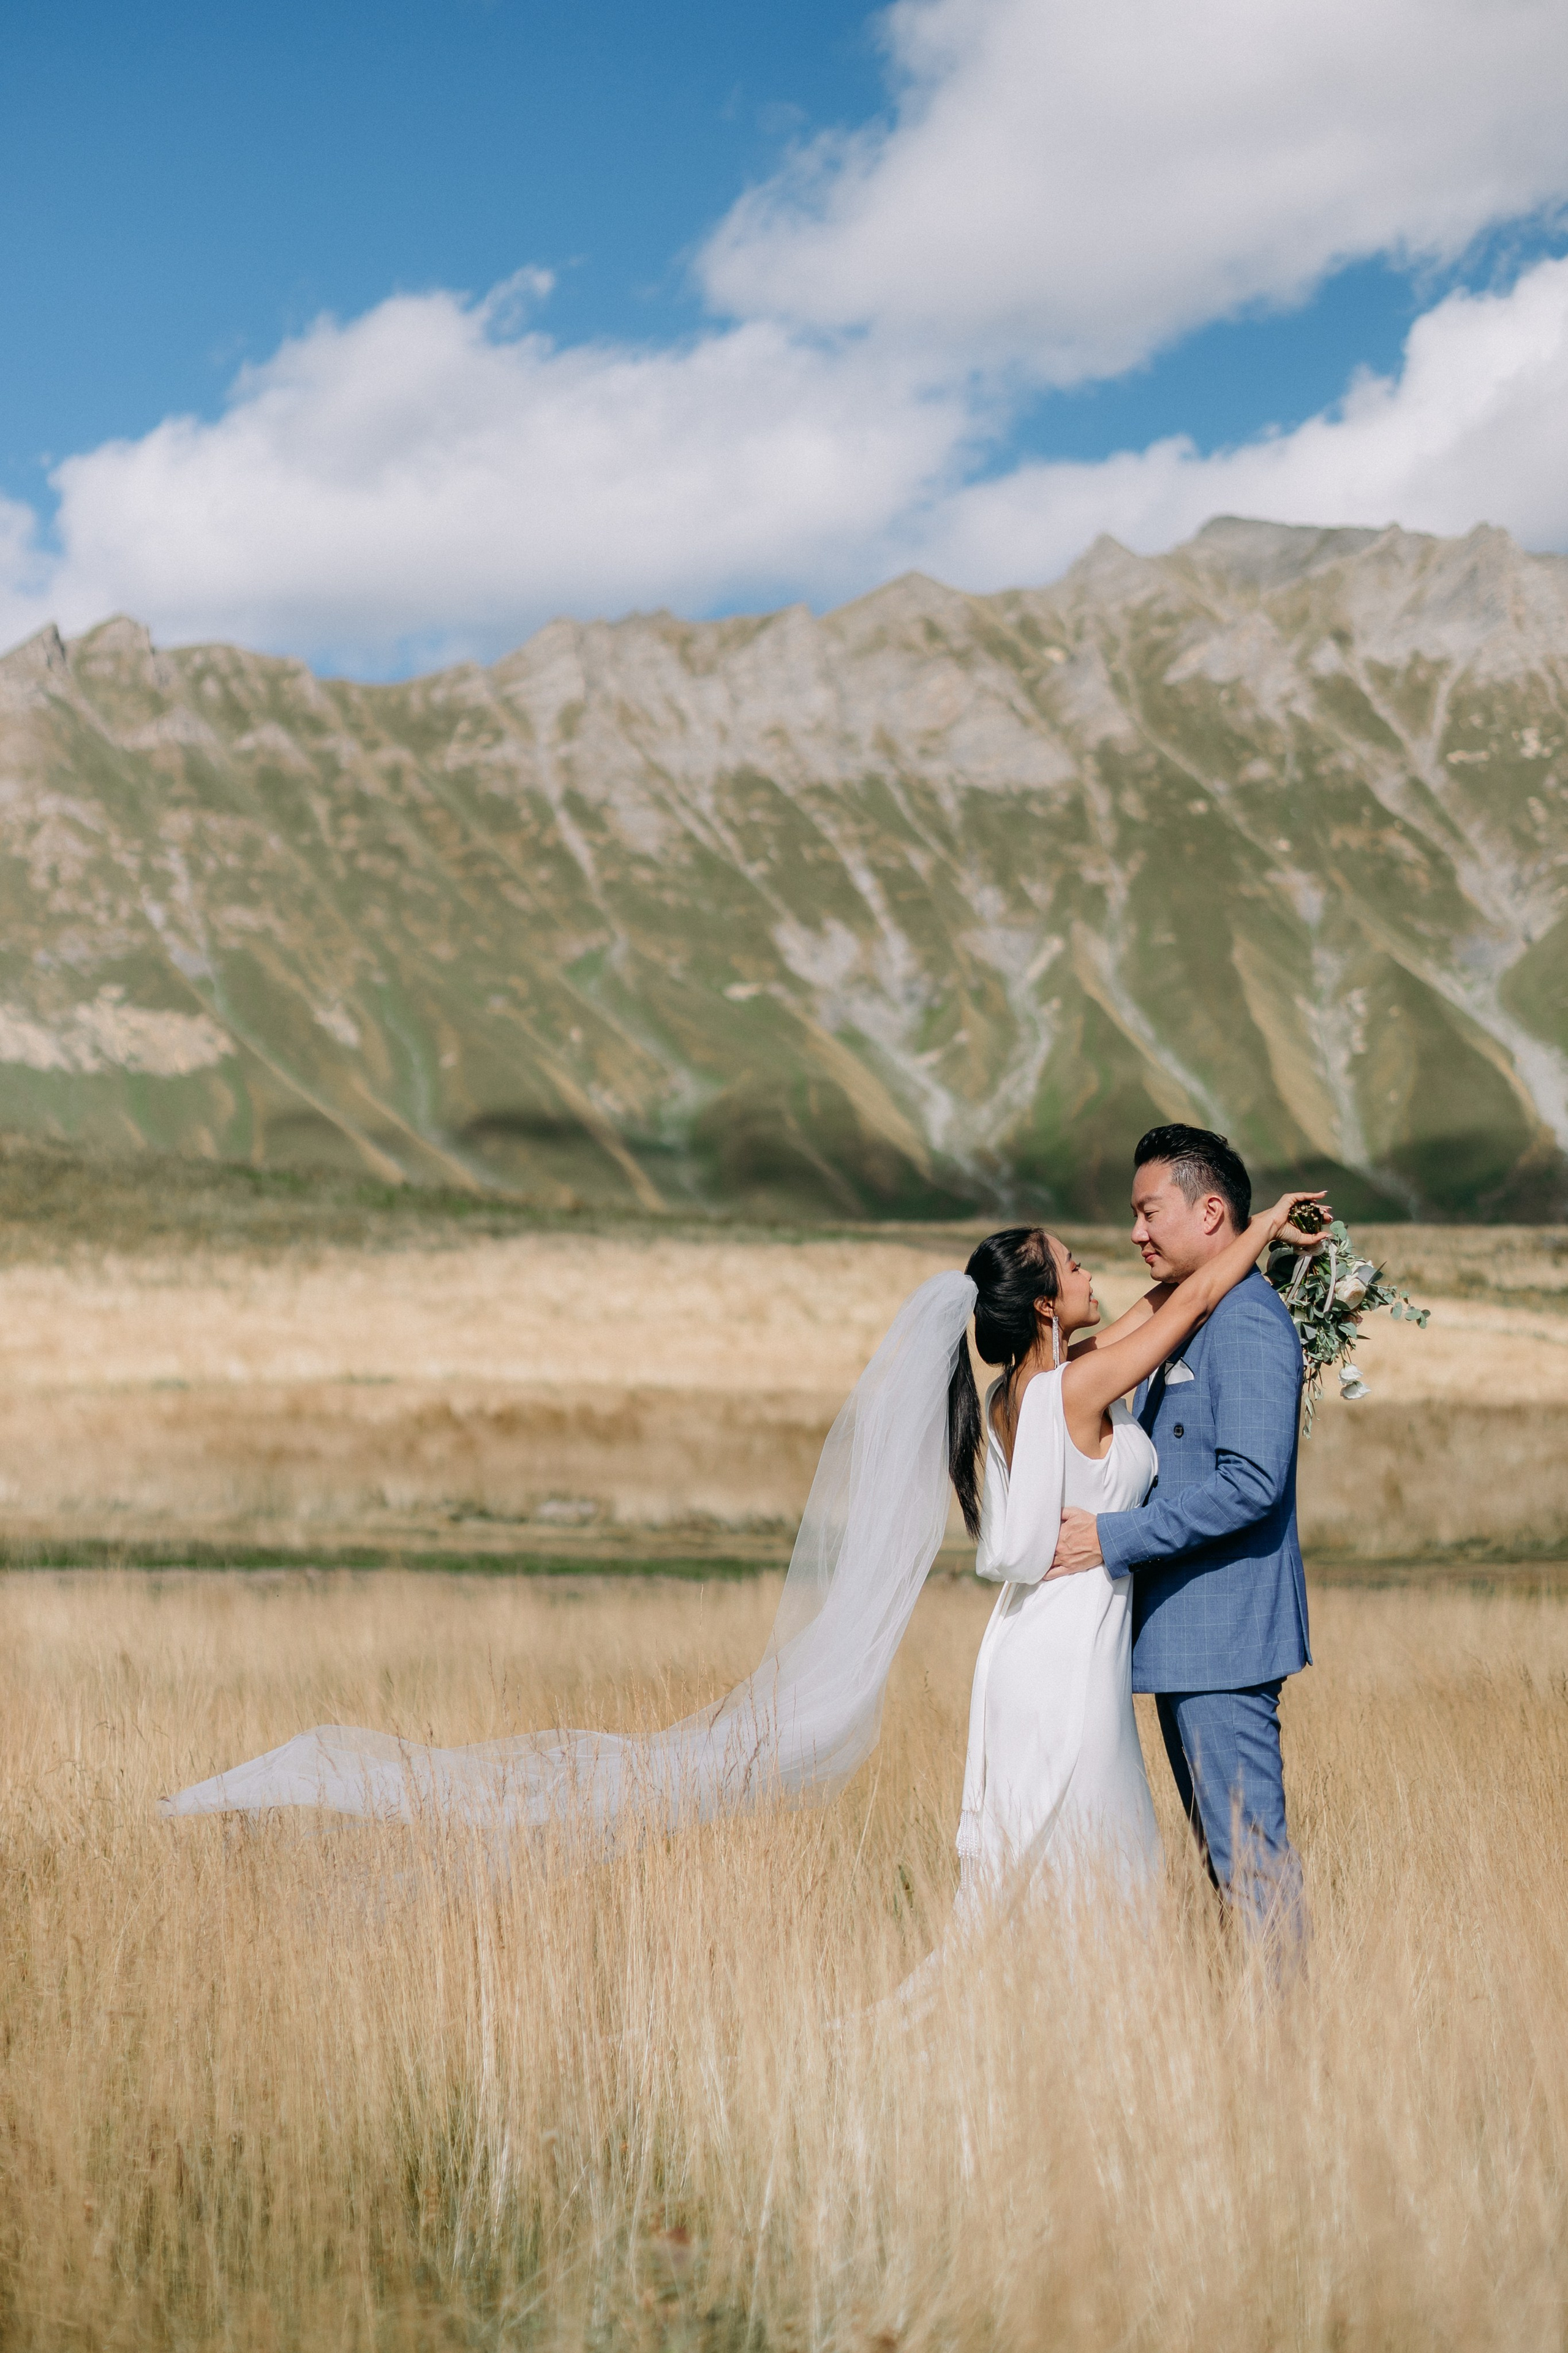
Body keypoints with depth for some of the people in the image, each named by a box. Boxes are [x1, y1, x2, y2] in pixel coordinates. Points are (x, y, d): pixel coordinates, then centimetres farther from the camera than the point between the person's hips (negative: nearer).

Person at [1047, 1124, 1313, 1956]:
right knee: (1220, 1845, 13)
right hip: (1179, 1633, 10)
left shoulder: (1247, 1321, -16)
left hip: (1225, 1632, -10)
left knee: (1247, 1844, -7)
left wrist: (1114, 1537, -21)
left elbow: (1250, 1483, -24)